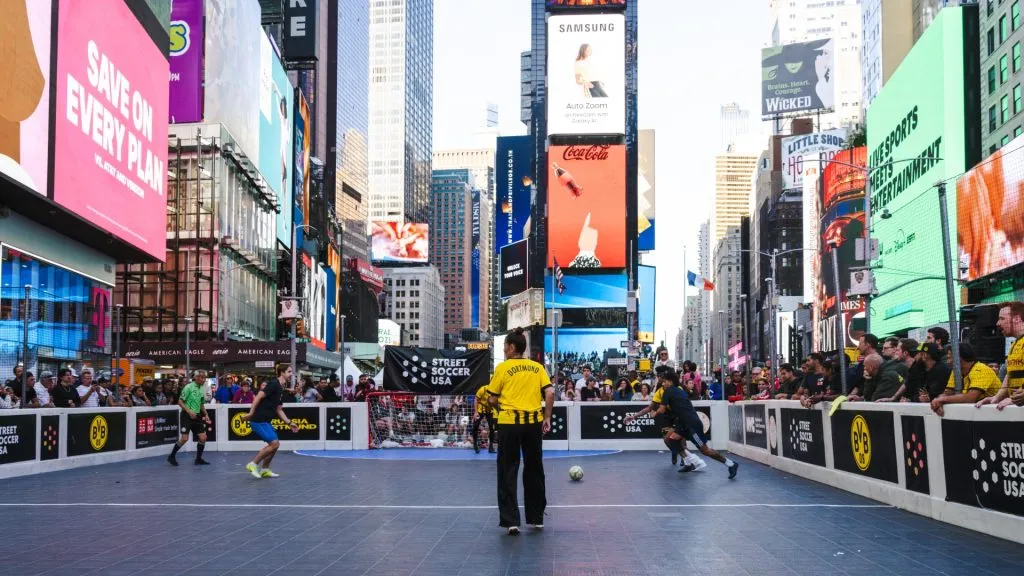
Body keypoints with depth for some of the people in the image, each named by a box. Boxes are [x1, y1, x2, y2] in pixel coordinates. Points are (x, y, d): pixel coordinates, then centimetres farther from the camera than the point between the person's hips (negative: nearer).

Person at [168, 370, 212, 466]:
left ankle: (198, 459, 13)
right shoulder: (189, 387, -11)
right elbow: (180, 401, -13)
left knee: (203, 437, -1)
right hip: (187, 415, -7)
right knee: (184, 438, -9)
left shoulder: (201, 389, 11)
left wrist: (206, 414, 12)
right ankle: (172, 456, 10)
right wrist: (189, 411, -22)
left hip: (197, 416, 7)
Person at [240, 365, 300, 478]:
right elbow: (258, 397, -20)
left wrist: (289, 423, 17)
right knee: (274, 443, -13)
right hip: (258, 421, -10)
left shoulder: (281, 389, 15)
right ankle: (253, 464, -2)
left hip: (265, 421, 10)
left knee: (275, 444, 12)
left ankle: (264, 470, 22)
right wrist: (251, 413, -24)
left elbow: (278, 409, 20)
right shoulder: (273, 384, -13)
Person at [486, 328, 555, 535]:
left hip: (509, 423, -3)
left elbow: (492, 400, -1)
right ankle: (536, 518, 24)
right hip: (534, 422, 3)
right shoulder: (537, 367, 6)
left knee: (508, 472, 5)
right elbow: (550, 393, -3)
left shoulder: (502, 368, -2)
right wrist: (547, 418, 4)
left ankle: (511, 520, 0)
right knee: (534, 470, 15)